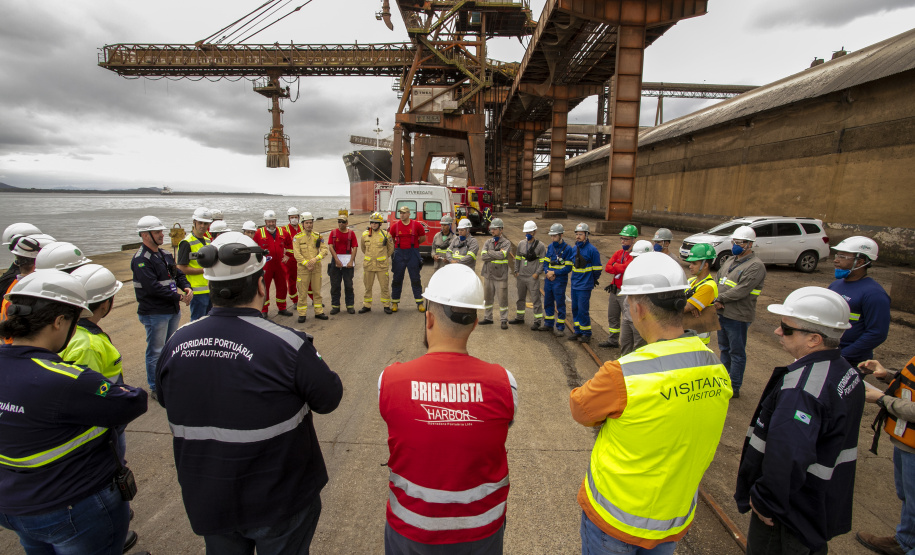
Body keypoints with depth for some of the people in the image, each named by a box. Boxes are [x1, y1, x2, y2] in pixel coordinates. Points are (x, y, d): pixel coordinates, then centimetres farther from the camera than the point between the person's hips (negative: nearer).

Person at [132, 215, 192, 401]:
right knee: (156, 351, 3)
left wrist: (187, 288, -9)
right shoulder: (141, 260, -16)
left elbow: (178, 274, 12)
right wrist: (178, 297, -18)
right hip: (154, 314, -8)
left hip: (173, 310, 8)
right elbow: (153, 287, -23)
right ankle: (155, 388, 17)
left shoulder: (165, 255, 11)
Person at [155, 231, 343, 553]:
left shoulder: (176, 344, -12)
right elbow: (329, 399, -16)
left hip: (206, 501, 4)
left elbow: (166, 400, 6)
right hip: (279, 502, -4)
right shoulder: (286, 345, -29)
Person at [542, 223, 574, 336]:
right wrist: (547, 272, -8)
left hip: (560, 281, -6)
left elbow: (568, 268, -12)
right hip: (548, 280, 6)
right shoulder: (550, 246, 7)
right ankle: (548, 324, 30)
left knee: (560, 304, 2)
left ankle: (560, 327, 12)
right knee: (548, 302, 15)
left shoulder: (567, 248, -10)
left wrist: (554, 273, -16)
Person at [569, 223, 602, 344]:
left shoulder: (592, 250, -12)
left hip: (585, 286, -7)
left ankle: (586, 334, 8)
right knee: (575, 309, 12)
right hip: (574, 284, 7)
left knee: (583, 310, -4)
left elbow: (597, 268, -7)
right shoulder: (575, 248, 9)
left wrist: (594, 280, 3)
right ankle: (578, 331, 24)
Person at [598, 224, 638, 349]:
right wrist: (620, 269, -16)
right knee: (612, 317, 18)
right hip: (614, 290, 8)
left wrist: (615, 265, -7)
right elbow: (607, 268, 0)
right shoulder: (618, 253, 10)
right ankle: (612, 341, 33)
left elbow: (626, 268, -27)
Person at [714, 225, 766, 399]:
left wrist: (720, 298, -13)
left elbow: (741, 290, -23)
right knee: (724, 349, 20)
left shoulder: (756, 266, -14)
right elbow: (718, 280, 10)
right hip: (722, 313, 8)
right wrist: (717, 301, -7)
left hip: (738, 316, -8)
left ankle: (734, 388, 13)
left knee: (737, 352, 3)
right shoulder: (730, 260, 13)